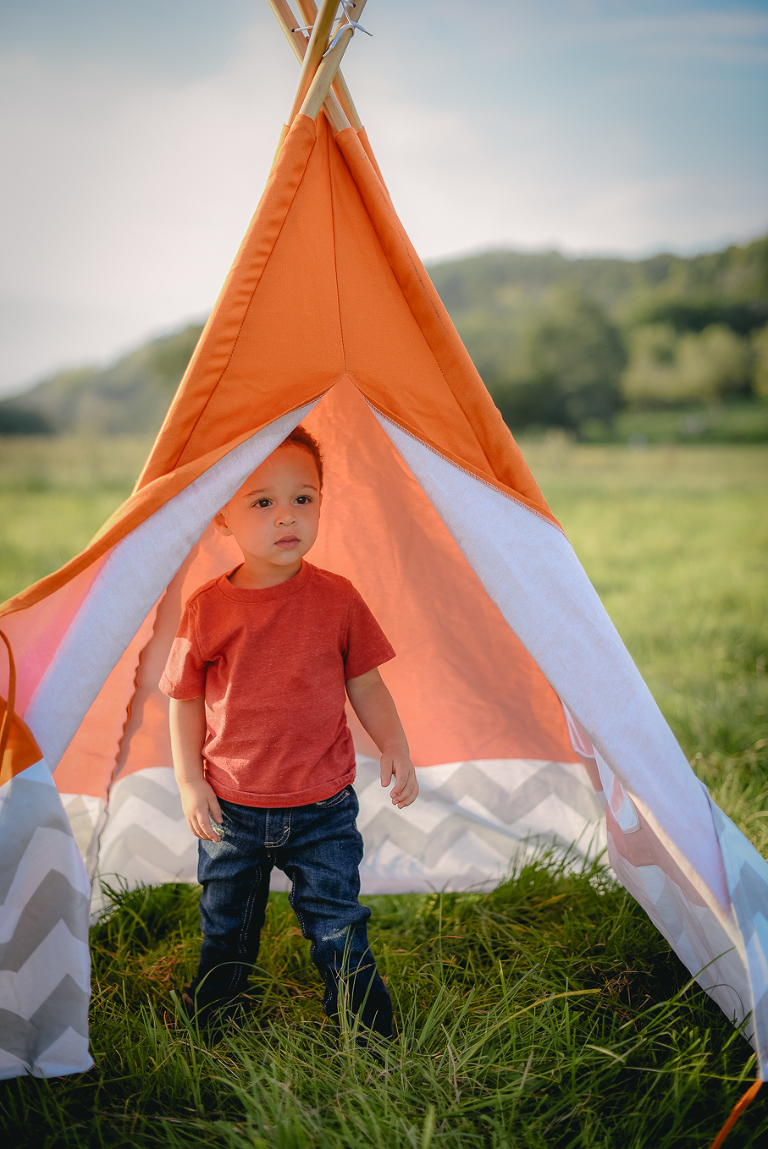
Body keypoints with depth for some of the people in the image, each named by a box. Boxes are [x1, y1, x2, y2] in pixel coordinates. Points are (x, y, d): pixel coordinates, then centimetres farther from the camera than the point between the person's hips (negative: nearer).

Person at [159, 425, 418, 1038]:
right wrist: (189, 781, -5)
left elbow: (366, 684, 4)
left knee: (339, 931, 6)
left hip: (323, 809, -1)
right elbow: (185, 700, 0)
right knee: (225, 933, 18)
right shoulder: (208, 609, -10)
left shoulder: (337, 598, -7)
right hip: (232, 809, 1)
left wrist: (395, 748, -4)